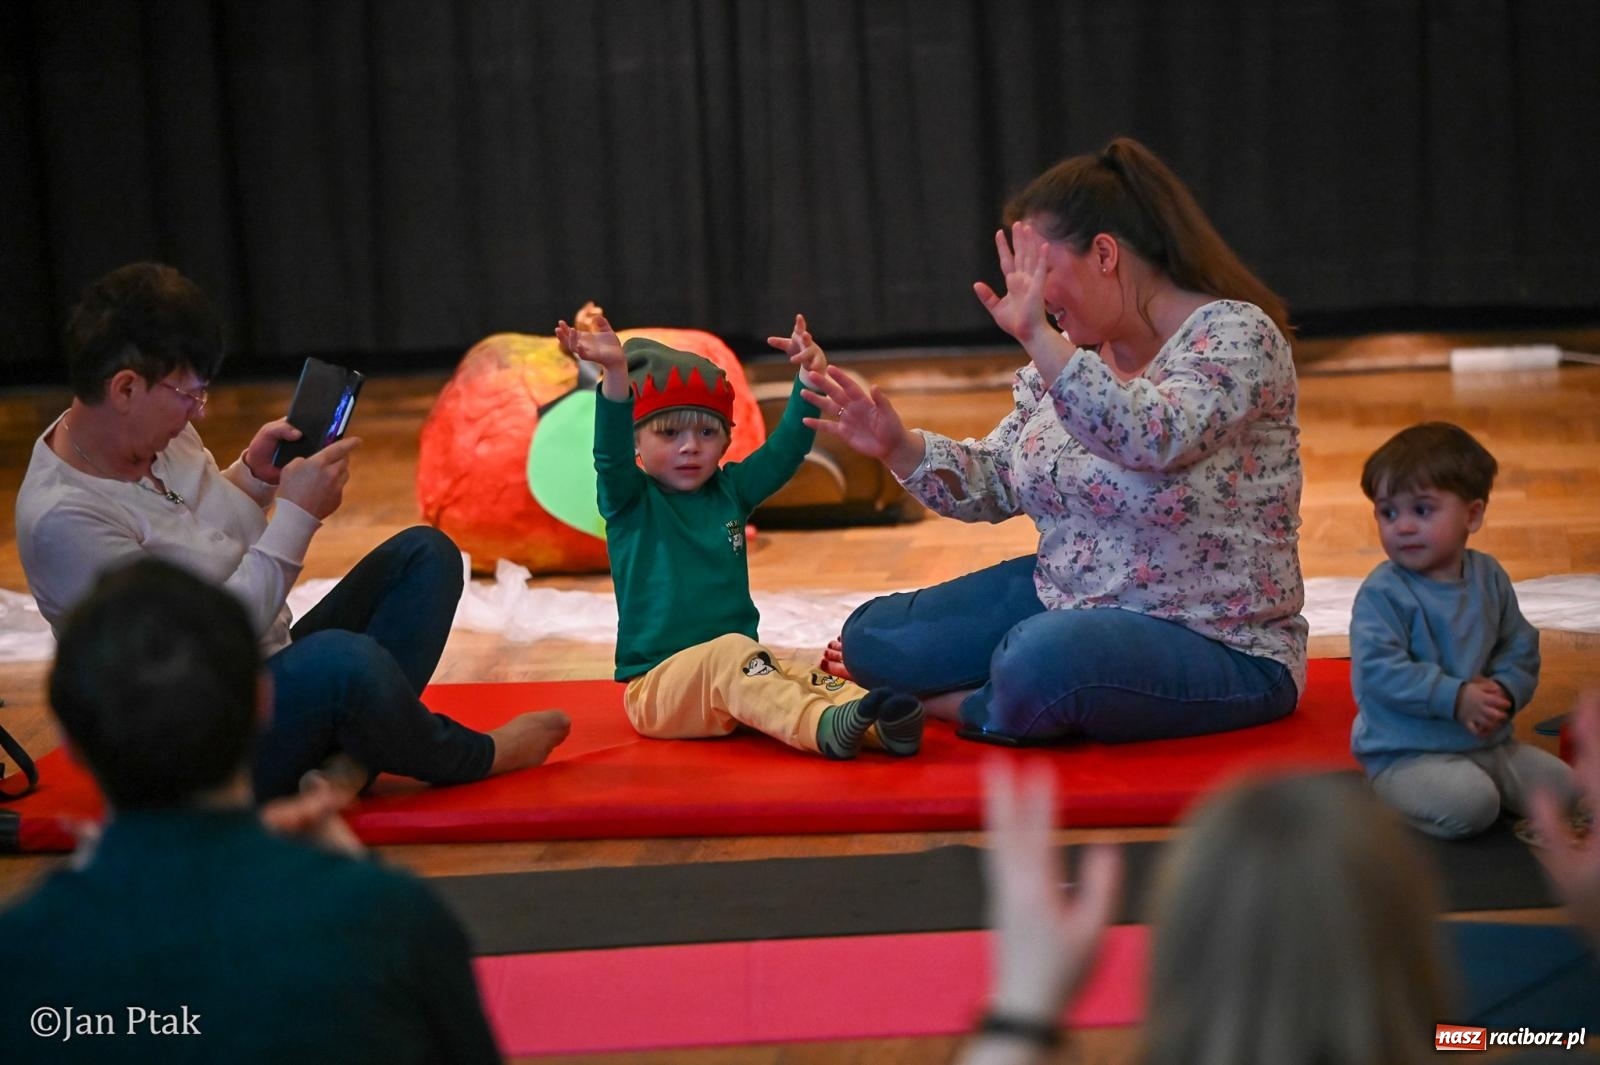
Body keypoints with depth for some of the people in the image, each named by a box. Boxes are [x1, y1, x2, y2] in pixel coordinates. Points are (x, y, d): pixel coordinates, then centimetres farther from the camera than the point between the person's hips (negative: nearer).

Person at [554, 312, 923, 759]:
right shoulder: (629, 500, -1)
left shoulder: (730, 490, 13)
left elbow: (786, 448, 3)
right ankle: (823, 726, -57)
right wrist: (615, 374, -38)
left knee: (799, 677, -22)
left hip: (733, 671, 6)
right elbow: (611, 451, -20)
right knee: (729, 652, -33)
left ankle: (879, 726, -49)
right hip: (656, 686, -6)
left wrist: (809, 377, -14)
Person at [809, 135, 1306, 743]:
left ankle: (946, 705, -7)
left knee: (1041, 665, -36)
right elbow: (996, 485, 11)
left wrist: (1036, 338, -40)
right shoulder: (1071, 352, 5)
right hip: (1065, 602, 8)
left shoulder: (1234, 333, -17)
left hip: (1215, 646, -7)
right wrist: (899, 447, -6)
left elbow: (1152, 441, -36)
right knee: (870, 638, 2)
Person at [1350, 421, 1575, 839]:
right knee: (1470, 803, -29)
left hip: (1489, 743, 6)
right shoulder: (1382, 593, -14)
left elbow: (1521, 649, 11)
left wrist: (1504, 691, -11)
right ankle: (1388, 801, -3)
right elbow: (1380, 671, -22)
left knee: (1562, 787, -3)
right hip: (1405, 753, -6)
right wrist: (1456, 698, -27)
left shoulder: (1490, 578, 6)